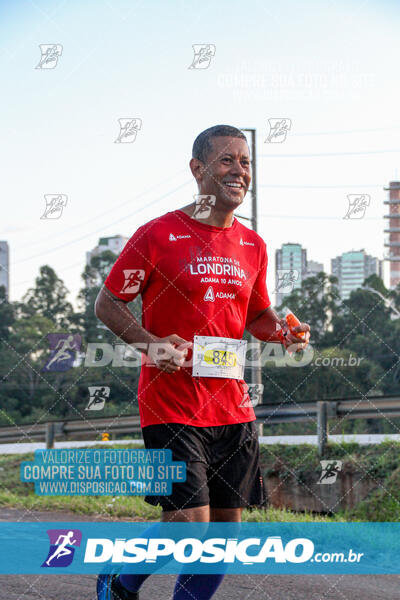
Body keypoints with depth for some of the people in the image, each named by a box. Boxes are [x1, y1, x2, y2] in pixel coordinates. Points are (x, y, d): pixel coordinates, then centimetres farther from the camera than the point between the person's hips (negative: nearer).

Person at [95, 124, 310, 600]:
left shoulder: (253, 245, 11)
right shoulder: (157, 235, -6)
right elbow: (106, 303, 0)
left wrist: (282, 330, 1)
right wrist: (149, 342, -16)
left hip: (232, 408, 6)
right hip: (172, 407, -6)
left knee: (226, 530, 5)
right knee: (188, 526, -12)